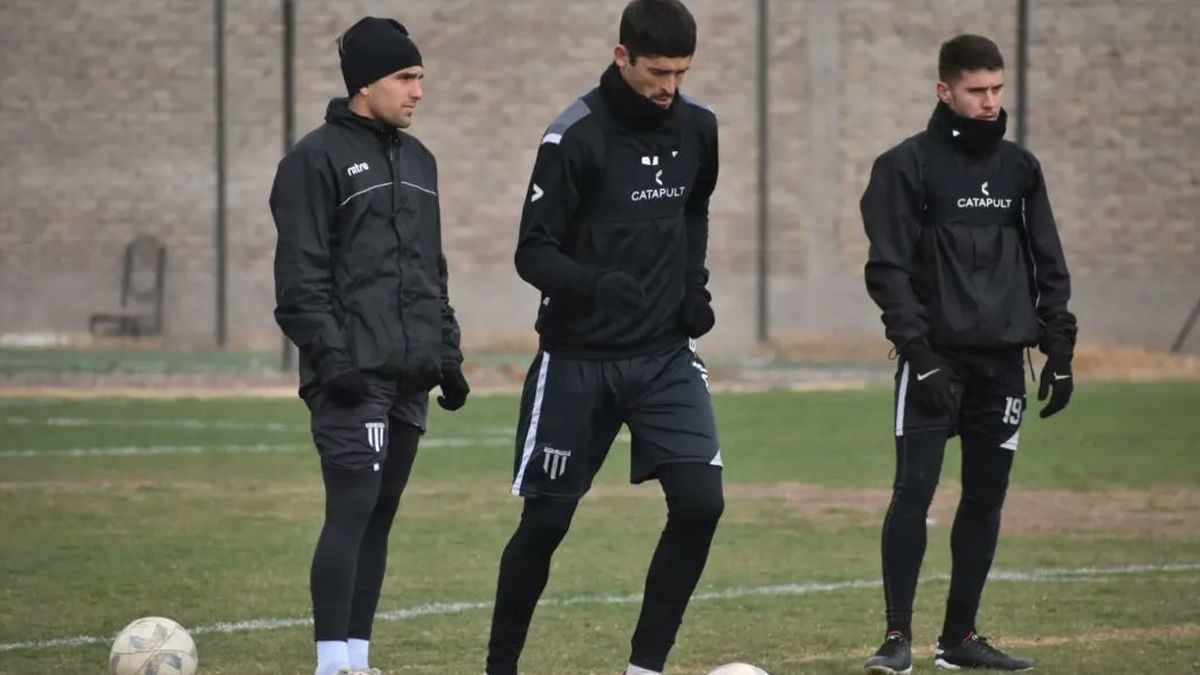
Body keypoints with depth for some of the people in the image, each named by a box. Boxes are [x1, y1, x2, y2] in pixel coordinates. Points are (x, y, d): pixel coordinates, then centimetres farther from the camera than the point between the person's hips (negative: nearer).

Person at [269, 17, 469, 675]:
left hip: (409, 375, 7)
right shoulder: (317, 159, -6)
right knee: (353, 509, -14)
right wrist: (331, 359, -18)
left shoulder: (418, 160, 18)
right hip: (352, 375, -7)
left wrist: (447, 354, 17)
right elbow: (301, 278, -11)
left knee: (379, 516, 7)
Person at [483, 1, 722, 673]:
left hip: (666, 355, 4)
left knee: (700, 501, -12)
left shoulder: (697, 127, 2)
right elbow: (534, 252, -14)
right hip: (579, 360, -4)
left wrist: (694, 282, 7)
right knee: (547, 520, 3)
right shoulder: (577, 135, -14)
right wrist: (596, 282, -32)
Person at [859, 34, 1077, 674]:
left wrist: (1059, 352, 7)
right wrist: (919, 353, -16)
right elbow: (889, 269, -8)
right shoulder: (906, 166, -4)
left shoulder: (1019, 168, 11)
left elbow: (1049, 267, 15)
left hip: (1003, 360, 5)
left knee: (986, 496, 6)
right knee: (914, 489, -12)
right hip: (937, 359, -5)